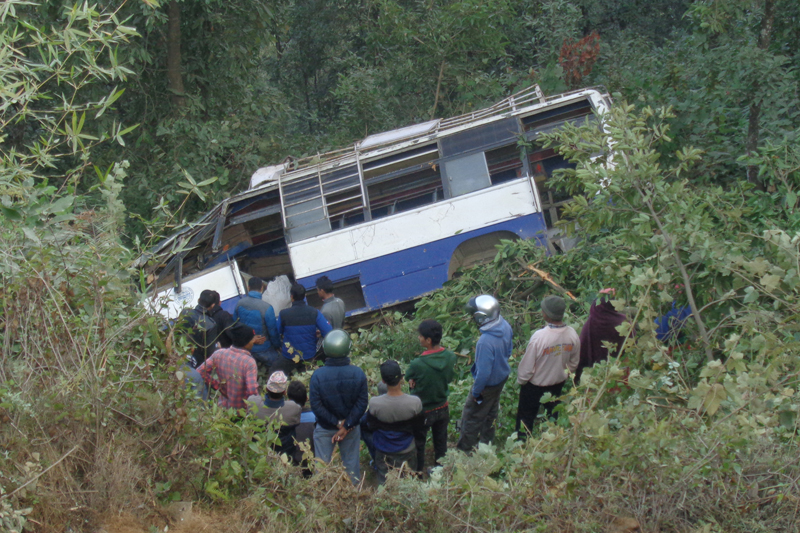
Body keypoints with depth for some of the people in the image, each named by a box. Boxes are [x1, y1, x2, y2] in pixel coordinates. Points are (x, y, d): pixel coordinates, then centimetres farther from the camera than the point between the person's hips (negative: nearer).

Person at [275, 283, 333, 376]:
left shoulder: (283, 314, -20)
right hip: (309, 355, 3)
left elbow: (278, 333, -4)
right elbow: (328, 333, -19)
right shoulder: (314, 313, -16)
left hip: (289, 357, -3)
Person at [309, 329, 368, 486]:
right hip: (351, 427, 1)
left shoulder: (318, 375, -20)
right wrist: (346, 426, -13)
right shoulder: (358, 373, -16)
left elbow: (316, 406, -19)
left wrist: (338, 423, -12)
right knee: (351, 464, 17)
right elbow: (362, 404, -15)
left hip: (325, 429, -1)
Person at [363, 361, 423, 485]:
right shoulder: (415, 403, -26)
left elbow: (371, 427, -8)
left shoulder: (375, 403, -28)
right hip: (407, 450, 0)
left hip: (383, 451, 0)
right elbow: (417, 429, -7)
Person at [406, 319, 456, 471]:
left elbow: (408, 378, -12)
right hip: (443, 408, 4)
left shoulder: (417, 364, -32)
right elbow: (450, 377, -2)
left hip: (423, 411, -4)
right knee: (441, 442, 24)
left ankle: (418, 471, 36)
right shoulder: (450, 357, -18)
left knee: (418, 443, 19)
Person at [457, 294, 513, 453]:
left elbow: (483, 372, -31)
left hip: (488, 384, -8)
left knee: (471, 417, 15)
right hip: (502, 376, 8)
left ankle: (465, 450, 33)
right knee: (491, 412, 29)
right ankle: (486, 443, 50)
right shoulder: (505, 326, -16)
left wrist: (476, 392, -16)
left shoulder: (485, 342, -41)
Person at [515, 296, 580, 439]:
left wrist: (521, 380, -4)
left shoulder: (539, 337, -35)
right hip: (558, 382, 4)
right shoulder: (572, 335, -19)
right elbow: (574, 363, -2)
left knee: (526, 416, 18)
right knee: (553, 413, 28)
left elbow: (527, 365, -24)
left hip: (535, 384, -4)